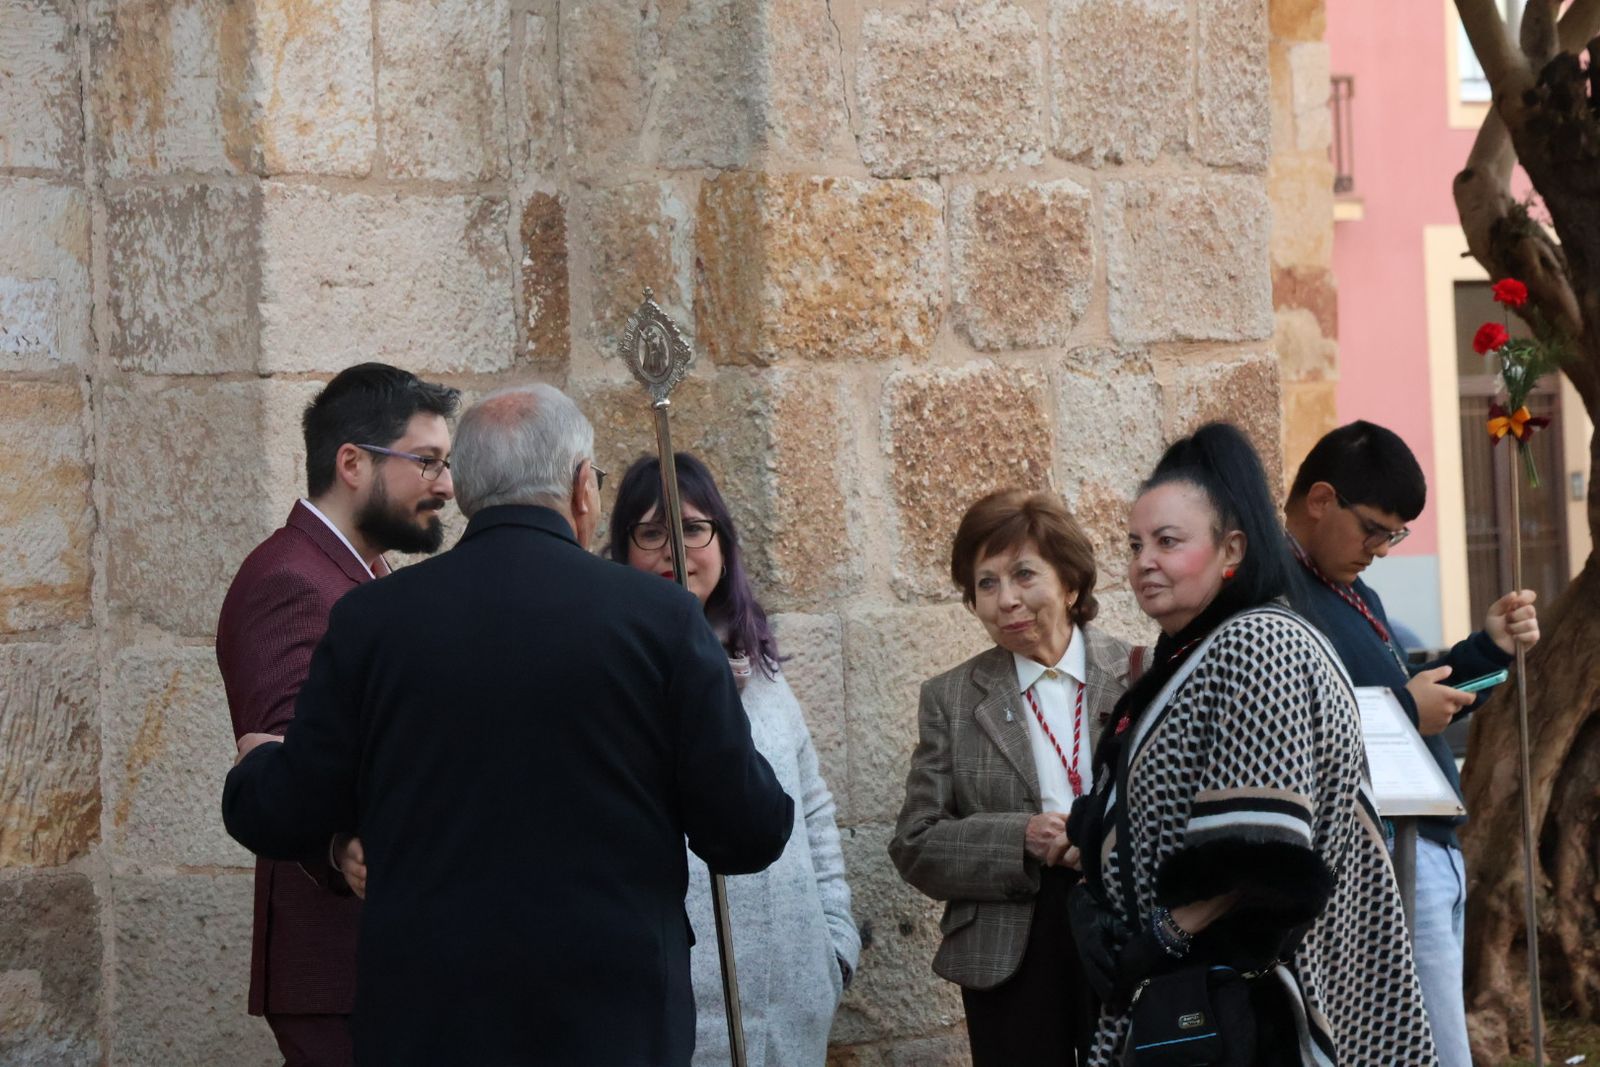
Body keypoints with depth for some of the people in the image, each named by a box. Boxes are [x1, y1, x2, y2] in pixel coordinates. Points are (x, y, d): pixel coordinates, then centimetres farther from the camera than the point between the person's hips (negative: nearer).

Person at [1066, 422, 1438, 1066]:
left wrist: (1158, 945, -18)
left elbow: (1266, 858, -22)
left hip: (1251, 1008, -9)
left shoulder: (1257, 646, -13)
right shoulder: (1184, 660, 15)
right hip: (1186, 1002, 9)